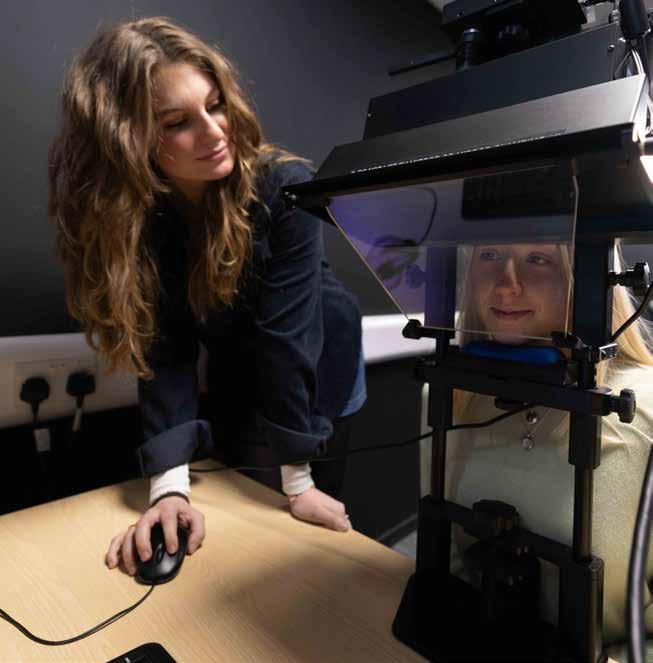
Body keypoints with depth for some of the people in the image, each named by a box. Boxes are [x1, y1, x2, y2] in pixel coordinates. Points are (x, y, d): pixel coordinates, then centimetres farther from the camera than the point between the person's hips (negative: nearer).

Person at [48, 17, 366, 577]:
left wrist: (297, 483, -24)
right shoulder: (126, 214, -19)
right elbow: (164, 350, -20)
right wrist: (170, 485, -28)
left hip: (316, 363, -2)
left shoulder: (285, 186, -29)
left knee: (318, 529, 15)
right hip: (235, 371, 3)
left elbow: (287, 334, -30)